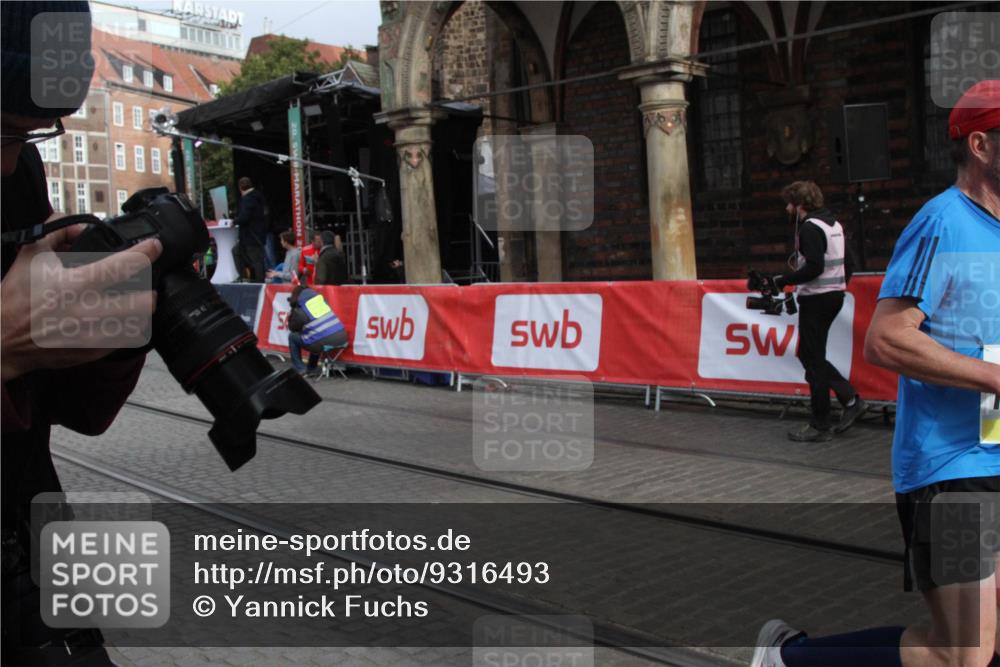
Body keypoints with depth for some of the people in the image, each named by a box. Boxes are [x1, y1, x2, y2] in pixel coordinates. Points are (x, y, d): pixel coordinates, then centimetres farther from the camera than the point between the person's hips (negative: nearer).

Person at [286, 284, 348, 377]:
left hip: (323, 343, -6)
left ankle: (299, 369, 18)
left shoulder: (299, 311, -1)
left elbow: (293, 329, 15)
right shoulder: (320, 297, 14)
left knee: (292, 337, 17)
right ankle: (311, 369, 41)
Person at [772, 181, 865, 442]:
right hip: (834, 294, 10)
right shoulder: (833, 224, 15)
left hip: (817, 298, -10)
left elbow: (813, 268, -24)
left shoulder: (810, 228, -15)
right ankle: (850, 399, 11)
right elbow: (847, 263, 16)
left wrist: (781, 281, -18)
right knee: (810, 355, 17)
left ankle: (819, 426, 4)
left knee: (813, 360, -2)